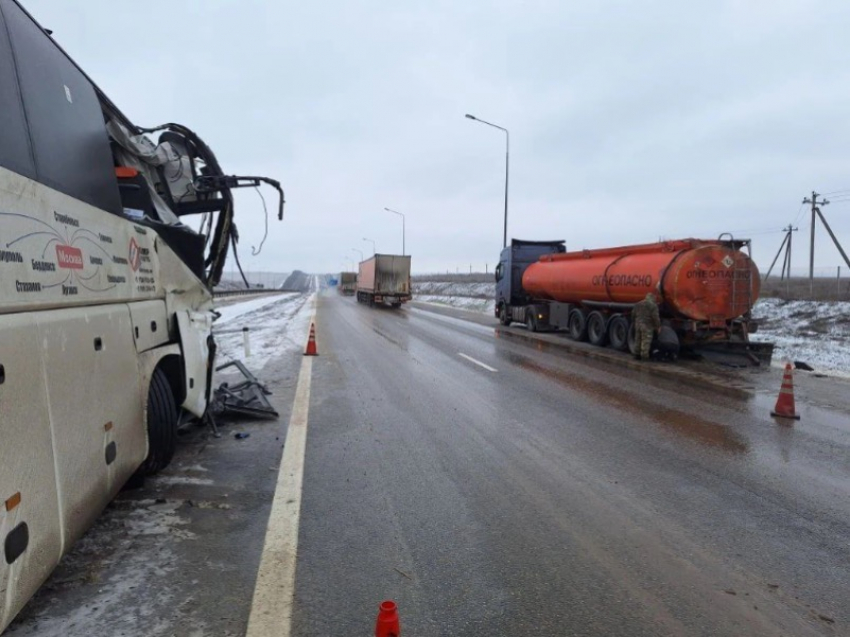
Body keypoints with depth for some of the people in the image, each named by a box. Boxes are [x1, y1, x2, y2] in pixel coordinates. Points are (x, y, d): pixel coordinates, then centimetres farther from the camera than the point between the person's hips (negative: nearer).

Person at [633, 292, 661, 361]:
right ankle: (644, 356, -3)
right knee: (646, 341, -3)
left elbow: (633, 314, 13)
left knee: (638, 340, 14)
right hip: (647, 325, -6)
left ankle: (637, 354, 18)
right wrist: (658, 326, -7)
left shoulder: (638, 304, 12)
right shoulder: (653, 305, -8)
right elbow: (655, 317, -14)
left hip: (638, 324, 6)